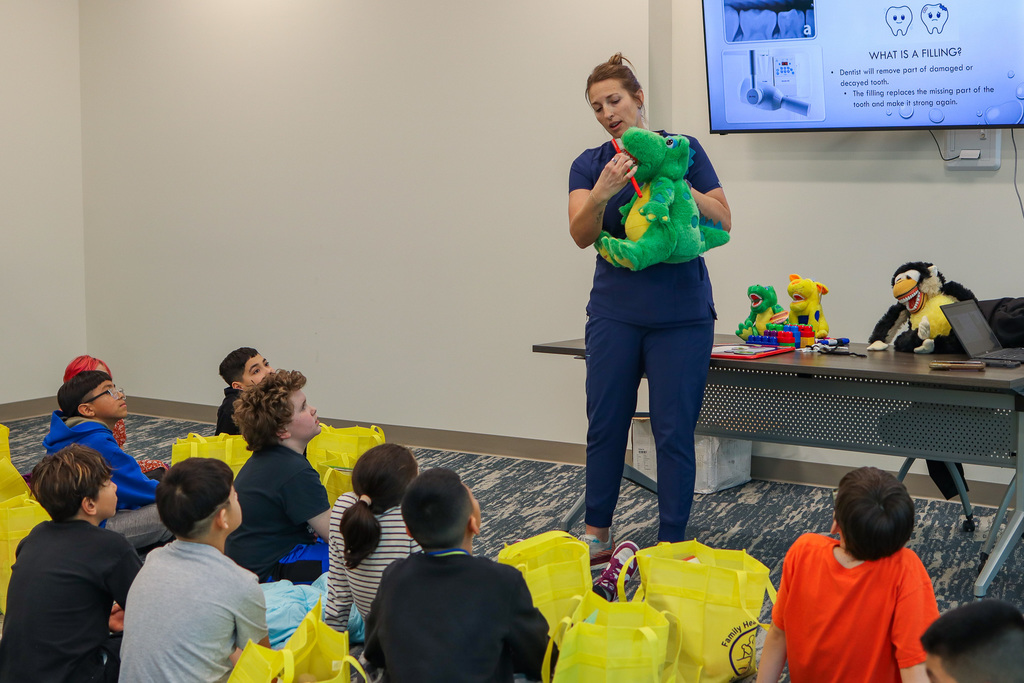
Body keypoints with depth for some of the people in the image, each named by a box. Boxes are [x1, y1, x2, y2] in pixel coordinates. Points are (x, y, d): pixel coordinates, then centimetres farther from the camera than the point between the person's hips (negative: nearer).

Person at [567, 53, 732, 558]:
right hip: (615, 312, 2)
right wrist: (602, 192, -29)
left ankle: (671, 547, 9)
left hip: (680, 315, -2)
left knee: (674, 430, -1)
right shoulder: (589, 165, 5)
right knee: (605, 423, 7)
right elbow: (582, 235, -10)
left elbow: (723, 222, -4)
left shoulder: (683, 150, 1)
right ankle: (597, 537, 22)